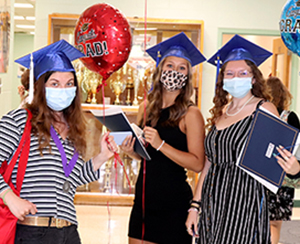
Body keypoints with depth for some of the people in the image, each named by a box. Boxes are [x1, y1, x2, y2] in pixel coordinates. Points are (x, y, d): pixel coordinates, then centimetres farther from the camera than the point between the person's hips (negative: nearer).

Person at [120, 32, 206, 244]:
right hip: (144, 195, 5)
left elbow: (197, 164, -16)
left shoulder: (190, 114, -8)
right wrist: (131, 151, -3)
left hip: (173, 201, -5)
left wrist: (161, 145, -23)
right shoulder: (147, 107, 7)